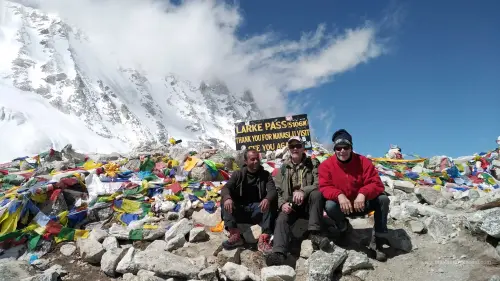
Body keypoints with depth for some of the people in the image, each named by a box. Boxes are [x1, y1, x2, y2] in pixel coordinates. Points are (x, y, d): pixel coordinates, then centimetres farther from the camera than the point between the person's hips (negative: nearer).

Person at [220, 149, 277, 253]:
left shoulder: (265, 175, 7)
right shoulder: (238, 174, 7)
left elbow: (272, 190, -8)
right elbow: (226, 188, -6)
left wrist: (267, 199, -34)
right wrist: (227, 198, -32)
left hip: (257, 210, -1)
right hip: (239, 210, 1)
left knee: (269, 204, -30)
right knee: (225, 202, -25)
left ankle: (264, 238, -40)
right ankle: (235, 235, -36)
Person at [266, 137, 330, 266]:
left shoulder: (313, 163, 5)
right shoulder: (283, 168, 13)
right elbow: (278, 190, 9)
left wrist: (303, 191, -28)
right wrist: (282, 204, -13)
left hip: (309, 204, -1)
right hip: (290, 205, 1)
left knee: (317, 193, -33)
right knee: (281, 219, -29)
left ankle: (314, 233, -29)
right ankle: (279, 253, -48)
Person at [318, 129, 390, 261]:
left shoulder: (363, 162, -9)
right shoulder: (326, 165, -10)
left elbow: (376, 183, -16)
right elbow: (325, 187, -17)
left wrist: (363, 194, -37)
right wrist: (339, 195, -39)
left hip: (362, 204, 1)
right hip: (342, 205, -1)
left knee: (383, 199, -25)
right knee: (330, 205, -35)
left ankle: (377, 242, -16)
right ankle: (344, 227, 2)